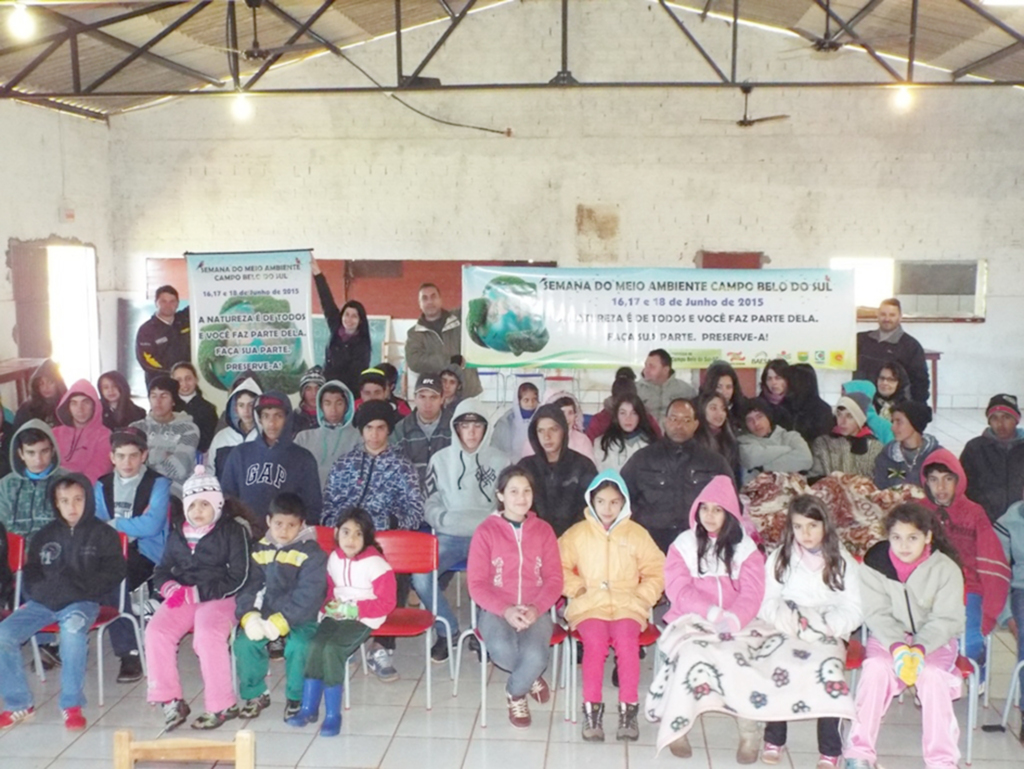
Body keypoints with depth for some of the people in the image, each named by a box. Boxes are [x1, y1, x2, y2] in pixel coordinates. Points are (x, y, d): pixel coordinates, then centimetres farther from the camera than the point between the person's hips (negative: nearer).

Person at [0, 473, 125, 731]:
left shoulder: (102, 534, 4)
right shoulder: (45, 535, 14)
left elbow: (114, 572, 0)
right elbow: (30, 572, 18)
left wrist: (82, 587, -14)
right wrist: (40, 590, -3)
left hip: (81, 603, -4)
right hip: (43, 603, 4)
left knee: (72, 629, -37)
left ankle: (72, 705, -25)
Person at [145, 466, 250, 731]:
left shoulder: (232, 531, -1)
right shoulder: (177, 534, 17)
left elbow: (237, 578, -7)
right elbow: (162, 571, 23)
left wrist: (197, 592, -14)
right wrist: (169, 587, -3)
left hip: (219, 598, -5)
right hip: (182, 598, 5)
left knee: (207, 633, -33)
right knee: (156, 630, -22)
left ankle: (221, 705, -20)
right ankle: (171, 700, -15)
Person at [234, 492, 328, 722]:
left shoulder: (312, 553, -8)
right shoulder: (259, 550, 7)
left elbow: (307, 595, -16)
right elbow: (248, 587, 4)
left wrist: (281, 621, -25)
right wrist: (249, 616, -15)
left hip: (301, 618, -4)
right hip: (265, 615, 4)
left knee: (298, 646, -30)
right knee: (244, 642, -20)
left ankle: (295, 698, -4)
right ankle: (255, 694, 4)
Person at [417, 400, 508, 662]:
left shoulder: (500, 460, 8)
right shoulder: (440, 459, 11)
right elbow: (429, 504, 11)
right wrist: (446, 520, -8)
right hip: (449, 537, 2)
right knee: (419, 575, -25)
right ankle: (447, 628, 0)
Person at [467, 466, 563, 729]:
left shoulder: (543, 530, 6)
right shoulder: (486, 531, -2)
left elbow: (554, 579, 3)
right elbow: (476, 583, -5)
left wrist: (536, 608, -15)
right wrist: (506, 610, -19)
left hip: (535, 610, 1)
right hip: (496, 609, -1)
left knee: (535, 656, -31)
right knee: (502, 650, -34)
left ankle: (515, 692, 6)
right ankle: (531, 679, 4)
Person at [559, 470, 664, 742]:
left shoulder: (637, 534, 10)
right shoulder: (577, 533, 9)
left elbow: (656, 572, 14)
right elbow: (559, 567, 14)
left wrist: (642, 596, 1)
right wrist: (576, 587, 0)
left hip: (627, 605, 0)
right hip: (589, 605, 0)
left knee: (627, 640, -31)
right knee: (595, 641, -31)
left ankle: (628, 709, -23)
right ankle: (592, 708, -24)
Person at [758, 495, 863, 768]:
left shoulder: (842, 561, 8)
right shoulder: (779, 558, 10)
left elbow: (854, 610, 2)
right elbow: (767, 603, 5)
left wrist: (826, 625, -17)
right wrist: (787, 618, -17)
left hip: (829, 637, 0)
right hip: (787, 634, 1)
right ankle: (774, 739, -10)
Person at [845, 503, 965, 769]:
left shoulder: (946, 568, -13)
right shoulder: (875, 563, -10)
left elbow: (946, 620, -13)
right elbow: (877, 614, -11)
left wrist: (920, 648, -30)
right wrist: (897, 646, -29)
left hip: (934, 639, 0)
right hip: (888, 636, 1)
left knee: (932, 675, -30)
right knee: (875, 668, -28)